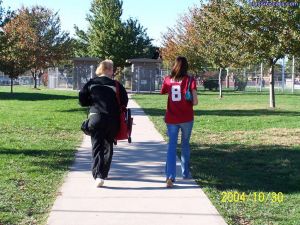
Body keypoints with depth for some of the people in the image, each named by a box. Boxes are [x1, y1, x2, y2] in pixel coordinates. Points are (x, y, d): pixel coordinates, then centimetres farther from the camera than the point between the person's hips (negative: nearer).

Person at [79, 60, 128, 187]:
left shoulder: (91, 83, 2)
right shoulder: (116, 85, -2)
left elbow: (82, 101, 2)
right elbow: (124, 102, 0)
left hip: (96, 118, 0)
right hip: (112, 120, 0)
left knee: (97, 148, 1)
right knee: (108, 147, 17)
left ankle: (98, 176, -15)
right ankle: (103, 173, 25)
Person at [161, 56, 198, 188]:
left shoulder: (168, 80, 1)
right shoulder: (190, 80, -6)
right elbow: (195, 101, -12)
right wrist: (189, 103, 8)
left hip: (171, 119, 1)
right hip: (186, 118, -1)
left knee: (172, 146, 1)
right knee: (185, 144, 17)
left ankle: (170, 176, -14)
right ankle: (185, 173, 27)